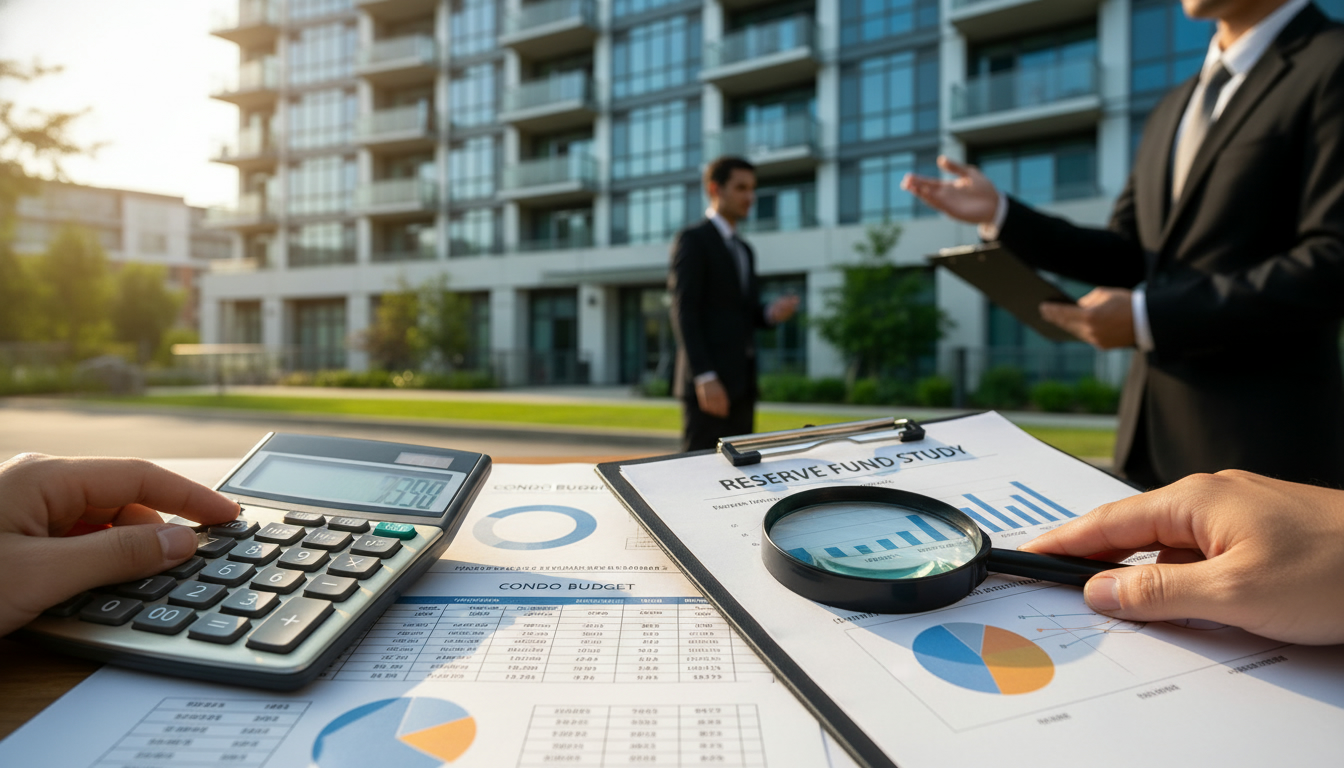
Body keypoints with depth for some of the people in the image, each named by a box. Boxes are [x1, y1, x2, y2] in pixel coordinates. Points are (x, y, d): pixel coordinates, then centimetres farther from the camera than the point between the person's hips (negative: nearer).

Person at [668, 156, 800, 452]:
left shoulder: (744, 250, 22)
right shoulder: (692, 239, -4)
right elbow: (685, 313, -13)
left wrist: (772, 313, 0)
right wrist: (705, 377, -22)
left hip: (741, 383, 8)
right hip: (708, 383, -8)